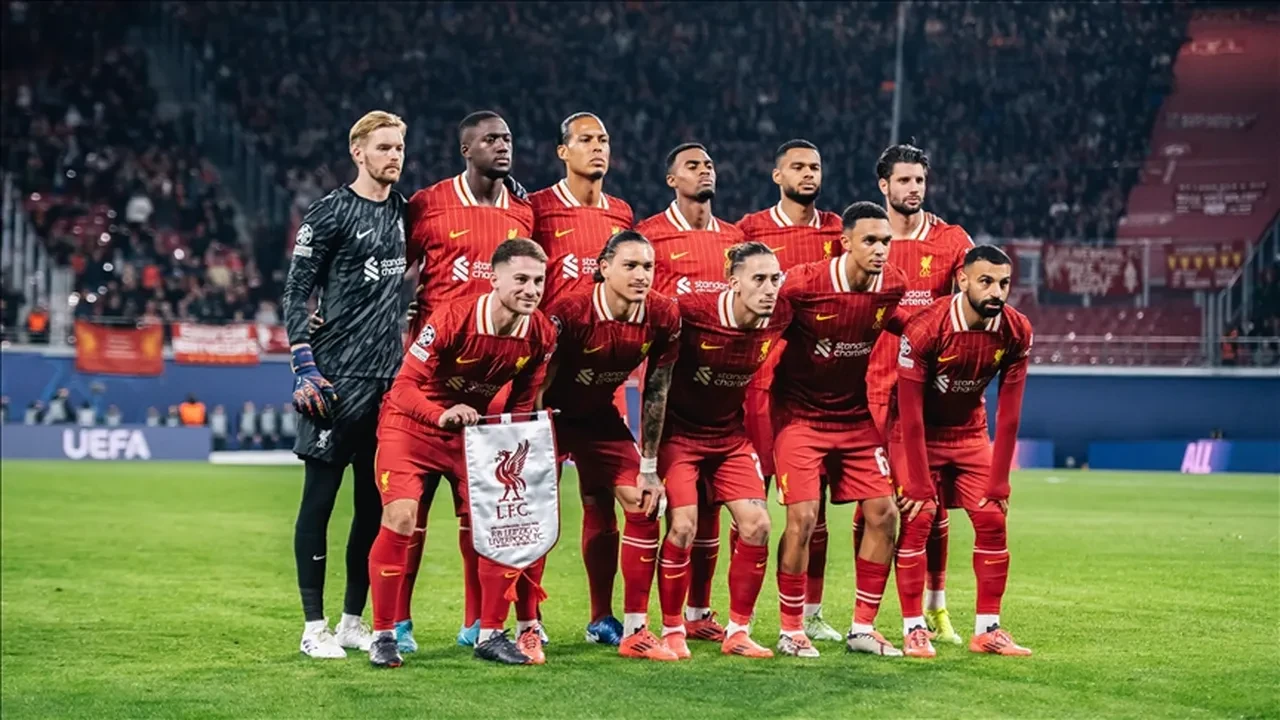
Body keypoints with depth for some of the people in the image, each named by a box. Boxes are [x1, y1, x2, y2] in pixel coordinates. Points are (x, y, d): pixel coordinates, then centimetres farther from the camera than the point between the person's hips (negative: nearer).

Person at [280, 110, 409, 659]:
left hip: (388, 381, 7)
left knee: (375, 501, 9)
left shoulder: (403, 212, 14)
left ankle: (353, 621, 18)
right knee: (320, 497, -2)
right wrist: (303, 367, -14)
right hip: (336, 381, -7)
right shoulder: (330, 213, -5)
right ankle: (314, 627, 3)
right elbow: (296, 292, -7)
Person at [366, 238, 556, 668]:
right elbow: (404, 385, -25)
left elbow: (522, 401, 4)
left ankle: (491, 634, 9)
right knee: (401, 518, -19)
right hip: (411, 424, -4)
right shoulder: (451, 318, -26)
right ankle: (383, 636, -6)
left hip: (474, 429, 5)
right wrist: (443, 414, -42)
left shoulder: (542, 336, -11)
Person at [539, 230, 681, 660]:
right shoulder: (570, 311, -30)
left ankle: (634, 629, 4)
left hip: (599, 415, 5)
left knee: (644, 507, -3)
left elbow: (656, 392, -5)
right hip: (551, 414, -5)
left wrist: (649, 468, -2)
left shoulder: (663, 317, -16)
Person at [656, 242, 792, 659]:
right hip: (680, 432, -4)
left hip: (730, 434, 5)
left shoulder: (780, 319, -11)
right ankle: (672, 630, 3)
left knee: (757, 526, -4)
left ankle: (738, 632, 9)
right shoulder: (692, 312, -25)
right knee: (682, 527, -14)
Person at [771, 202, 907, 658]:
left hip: (857, 417, 5)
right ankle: (791, 632, 2)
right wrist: (774, 391, -3)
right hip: (801, 414, -5)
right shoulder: (803, 284, -21)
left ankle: (862, 628, 10)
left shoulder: (895, 287, -7)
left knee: (883, 512, -2)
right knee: (803, 518, -12)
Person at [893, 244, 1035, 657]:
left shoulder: (1016, 332, -16)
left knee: (992, 518, -3)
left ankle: (987, 629, 4)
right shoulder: (924, 329, -29)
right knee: (917, 518, -14)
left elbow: (1008, 414, -10)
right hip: (915, 432, -4)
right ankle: (914, 628, -5)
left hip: (969, 431, 4)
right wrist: (919, 485, -23)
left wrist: (998, 483, -11)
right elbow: (911, 413, -24)